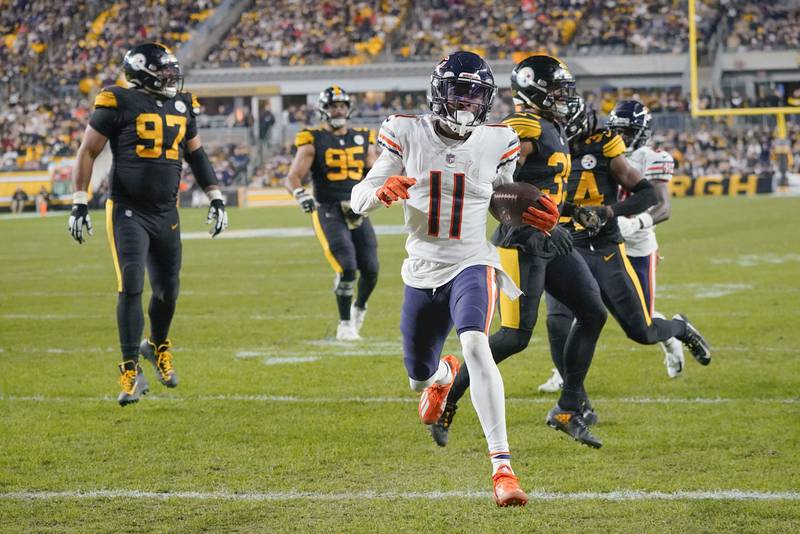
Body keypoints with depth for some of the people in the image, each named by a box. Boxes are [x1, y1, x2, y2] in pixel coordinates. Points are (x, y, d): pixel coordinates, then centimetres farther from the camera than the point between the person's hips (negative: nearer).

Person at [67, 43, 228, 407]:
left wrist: (216, 198, 17)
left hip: (166, 213, 5)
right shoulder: (119, 104, -9)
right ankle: (131, 373, -9)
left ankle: (157, 346, 38)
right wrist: (79, 203, -9)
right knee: (131, 286, -13)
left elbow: (196, 154, 21)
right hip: (127, 212, -5)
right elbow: (87, 152, -5)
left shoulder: (182, 106, 8)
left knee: (167, 290, 10)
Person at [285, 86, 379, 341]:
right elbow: (292, 178, -8)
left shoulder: (362, 139, 11)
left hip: (358, 212, 4)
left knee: (370, 270, -1)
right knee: (347, 268, -17)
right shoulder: (313, 140, -3)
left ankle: (359, 308, 31)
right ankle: (345, 325, -2)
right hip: (329, 212, -4)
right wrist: (301, 194, -27)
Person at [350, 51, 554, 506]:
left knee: (476, 345, -31)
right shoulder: (408, 135, -4)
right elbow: (358, 200, -2)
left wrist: (532, 214, -7)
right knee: (419, 377, 17)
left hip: (472, 264, -2)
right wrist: (382, 190, -25)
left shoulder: (496, 144, -2)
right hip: (423, 271, 2)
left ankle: (502, 465, -35)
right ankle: (444, 374, 60)